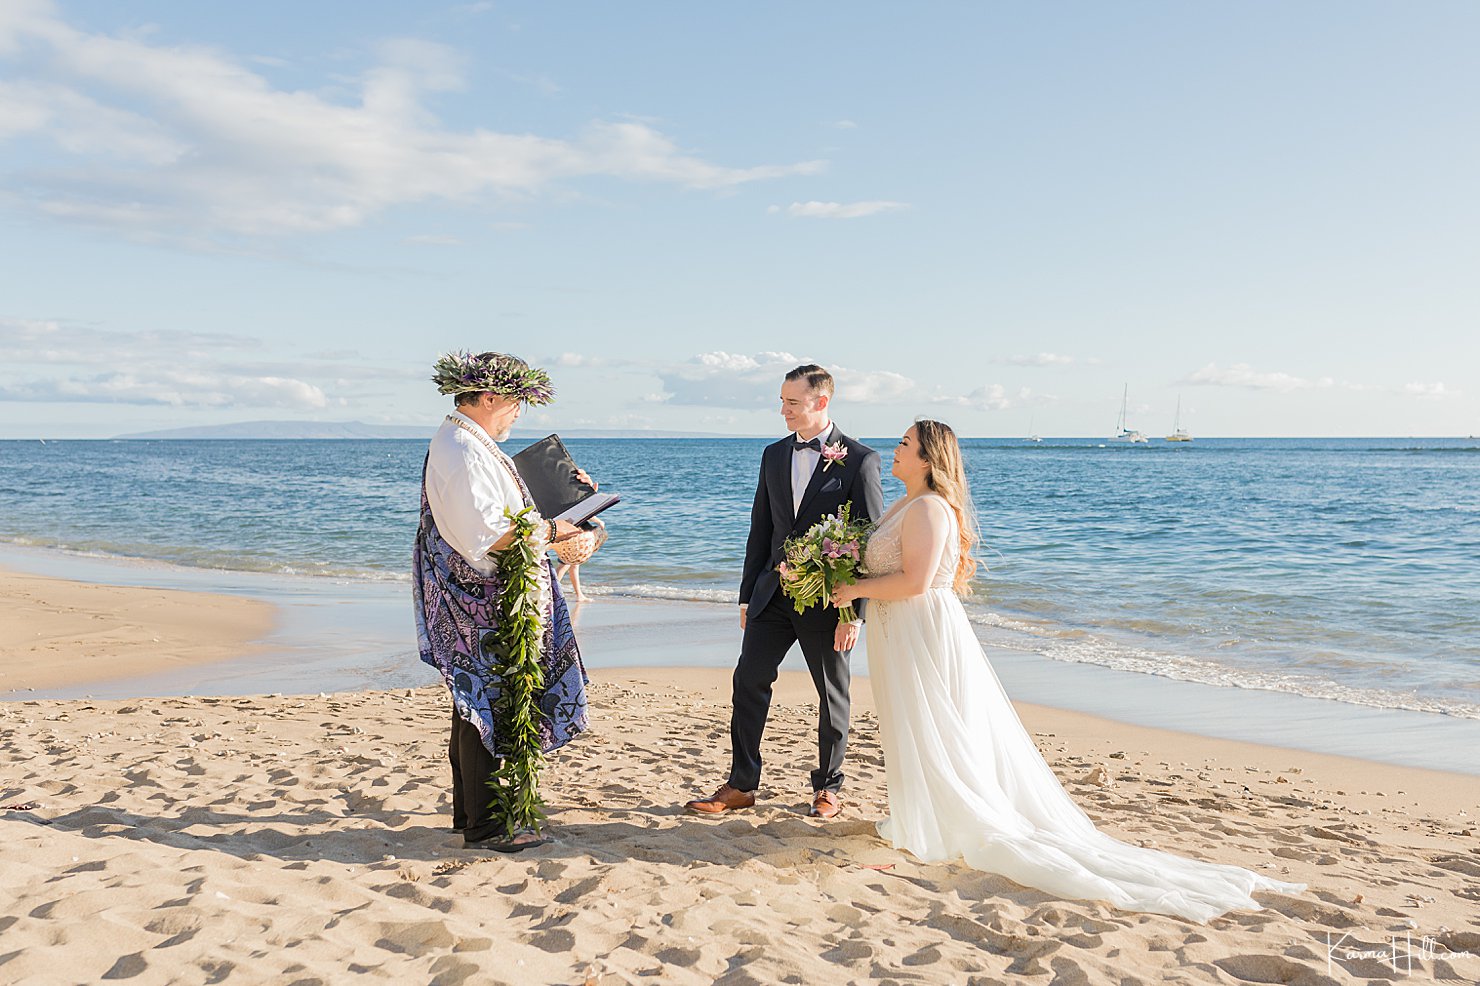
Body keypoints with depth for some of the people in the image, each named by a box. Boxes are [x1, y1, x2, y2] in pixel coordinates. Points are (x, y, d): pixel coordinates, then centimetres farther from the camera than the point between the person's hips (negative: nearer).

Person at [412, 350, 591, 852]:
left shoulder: (465, 443, 15)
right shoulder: (463, 450, -19)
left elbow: (492, 510, 21)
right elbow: (486, 535, -25)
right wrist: (550, 528, -17)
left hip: (477, 601, 11)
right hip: (481, 607, -11)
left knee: (473, 705, 17)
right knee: (485, 707, -3)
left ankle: (469, 812, 28)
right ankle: (485, 826, 6)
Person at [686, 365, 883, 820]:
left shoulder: (860, 460, -9)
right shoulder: (774, 455, 8)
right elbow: (761, 529, 12)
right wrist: (748, 594, 10)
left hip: (828, 600, -5)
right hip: (774, 594, 5)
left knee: (833, 696, 10)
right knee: (748, 682, 3)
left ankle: (828, 787, 27)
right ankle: (741, 786, 15)